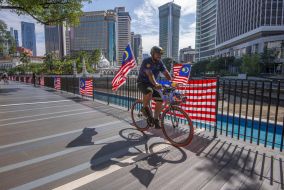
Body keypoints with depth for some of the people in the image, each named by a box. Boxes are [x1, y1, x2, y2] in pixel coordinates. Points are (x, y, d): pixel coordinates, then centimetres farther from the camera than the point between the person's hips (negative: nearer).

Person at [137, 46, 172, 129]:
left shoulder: (159, 62, 0)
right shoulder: (146, 61, -20)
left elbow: (166, 73, -6)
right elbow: (150, 74, -36)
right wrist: (156, 84, -51)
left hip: (152, 84, 6)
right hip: (142, 83, -6)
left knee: (160, 100, -9)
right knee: (149, 91, -39)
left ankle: (156, 119, 7)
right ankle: (145, 108, -13)